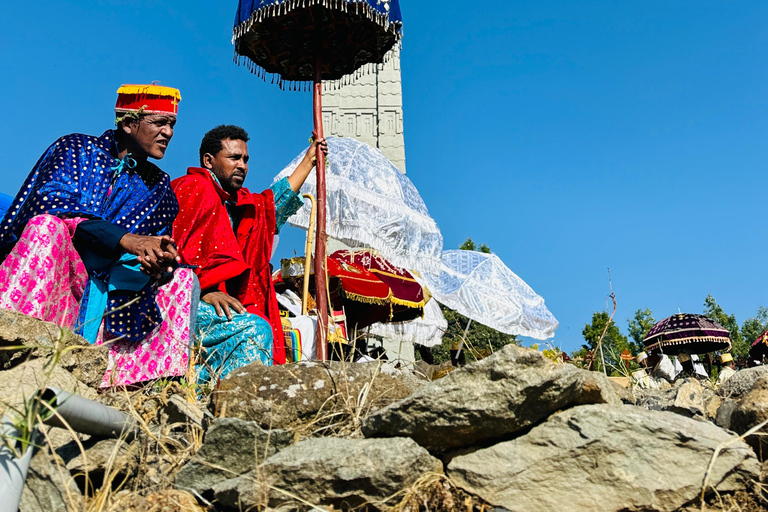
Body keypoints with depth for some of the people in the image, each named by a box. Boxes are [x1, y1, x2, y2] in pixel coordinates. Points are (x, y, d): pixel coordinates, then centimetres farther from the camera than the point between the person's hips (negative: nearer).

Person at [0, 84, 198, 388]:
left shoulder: (159, 186, 17)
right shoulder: (77, 149, 6)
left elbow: (162, 244, 9)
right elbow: (52, 204, -13)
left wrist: (160, 261, -18)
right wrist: (126, 240, -26)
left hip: (110, 292, 4)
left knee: (182, 278, -10)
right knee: (47, 226, -30)